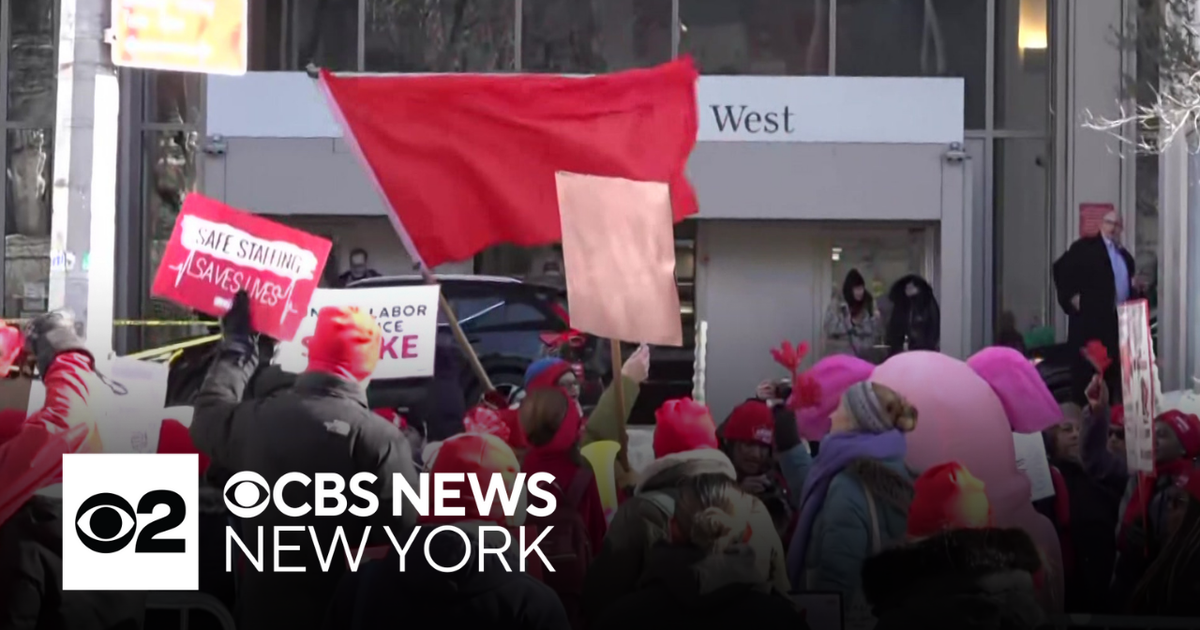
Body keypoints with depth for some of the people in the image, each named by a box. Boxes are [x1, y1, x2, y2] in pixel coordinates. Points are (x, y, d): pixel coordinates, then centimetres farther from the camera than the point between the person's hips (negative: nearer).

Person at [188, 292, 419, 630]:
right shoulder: (379, 438, -17)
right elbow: (402, 529, -22)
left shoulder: (256, 418, -1)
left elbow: (208, 414, 22)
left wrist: (238, 343, 31)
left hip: (264, 600, 4)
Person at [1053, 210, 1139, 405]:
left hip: (1118, 320, 7)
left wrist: (1135, 286, 6)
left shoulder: (1125, 255, 20)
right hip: (1090, 318, -7)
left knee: (1113, 368, 9)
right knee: (1087, 367, -7)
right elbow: (1060, 267, -9)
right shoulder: (1085, 246, -3)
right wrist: (1071, 296, -13)